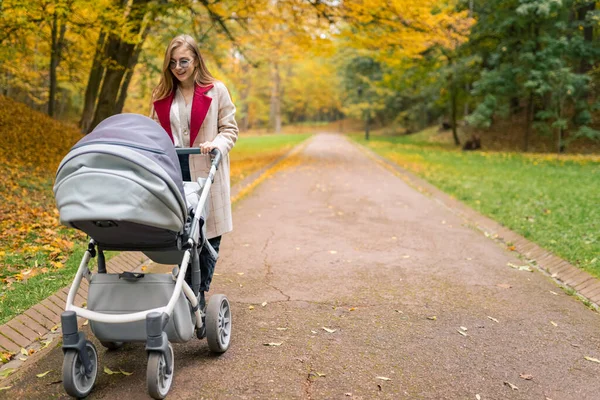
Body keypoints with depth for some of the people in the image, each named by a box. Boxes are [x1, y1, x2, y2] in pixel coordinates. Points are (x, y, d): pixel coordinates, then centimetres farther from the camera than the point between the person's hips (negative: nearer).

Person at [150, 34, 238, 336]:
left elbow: (230, 129, 3)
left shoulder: (216, 91, 3)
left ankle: (199, 296, 14)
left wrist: (216, 145, -16)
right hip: (172, 173, 3)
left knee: (207, 238, 0)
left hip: (205, 173, -2)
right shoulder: (162, 95, 13)